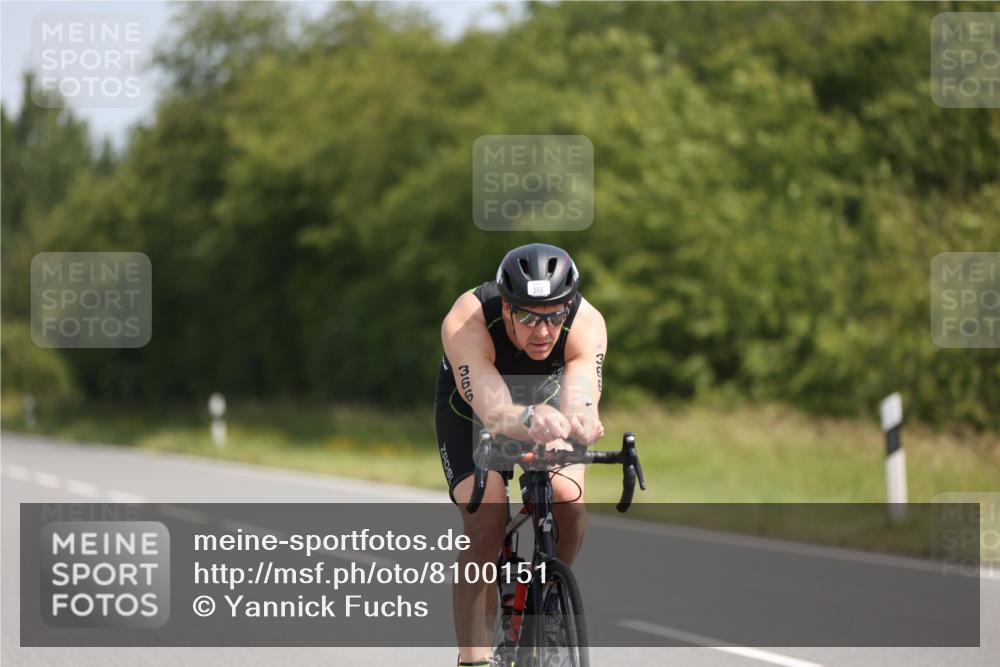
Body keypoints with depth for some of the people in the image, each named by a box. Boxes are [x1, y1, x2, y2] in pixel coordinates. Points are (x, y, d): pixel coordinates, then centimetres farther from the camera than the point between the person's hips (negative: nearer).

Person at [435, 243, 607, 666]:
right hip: (471, 412, -2)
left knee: (569, 504, -23)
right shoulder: (466, 323, -39)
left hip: (545, 401, 2)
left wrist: (580, 419, -75)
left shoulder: (586, 324, -34)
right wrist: (527, 421, -77)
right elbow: (493, 409, -54)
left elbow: (581, 394, -50)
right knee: (485, 521, -24)